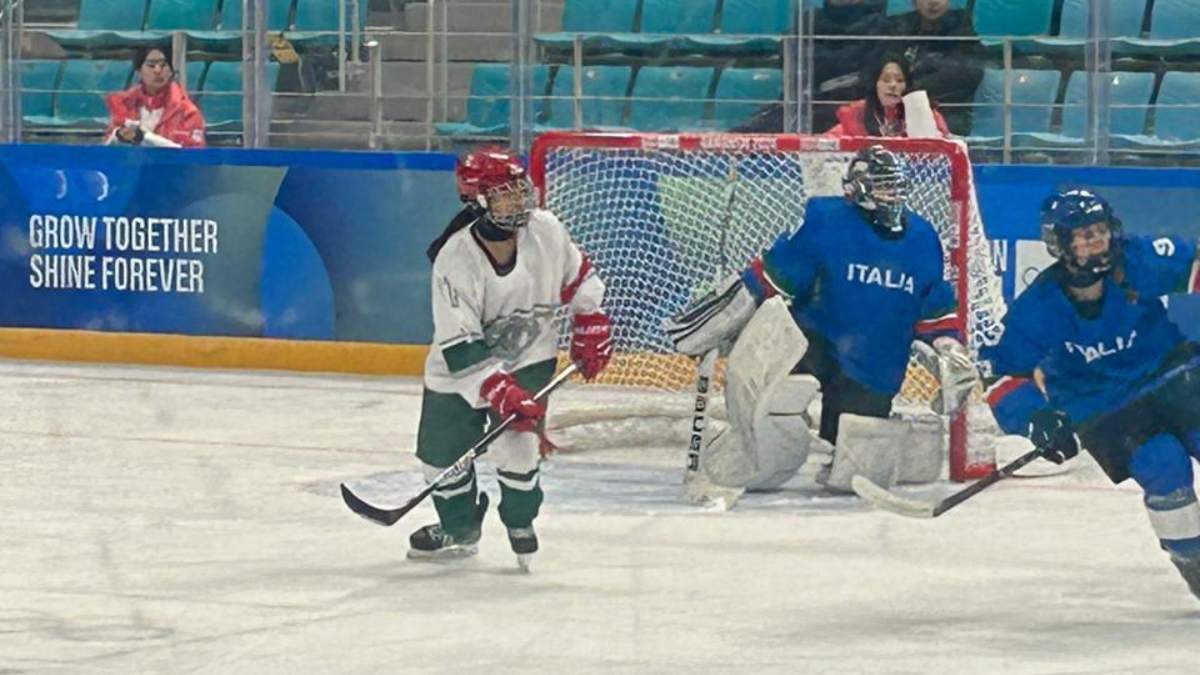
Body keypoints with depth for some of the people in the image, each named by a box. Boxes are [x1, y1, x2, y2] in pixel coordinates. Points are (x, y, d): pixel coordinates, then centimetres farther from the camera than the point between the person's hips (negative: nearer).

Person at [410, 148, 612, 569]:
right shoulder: (455, 261, -27)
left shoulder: (545, 230, -16)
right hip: (460, 366, -1)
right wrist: (498, 390, -34)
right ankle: (459, 529, 31)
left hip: (530, 355, 1)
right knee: (441, 450, 4)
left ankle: (521, 522, 5)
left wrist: (591, 328, 8)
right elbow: (460, 348, -28)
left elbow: (578, 277, 7)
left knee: (514, 438, -20)